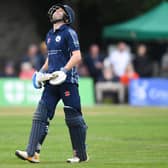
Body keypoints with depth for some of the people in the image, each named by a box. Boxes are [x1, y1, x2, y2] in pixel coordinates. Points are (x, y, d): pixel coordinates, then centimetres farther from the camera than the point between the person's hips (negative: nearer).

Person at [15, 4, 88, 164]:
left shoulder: (69, 33, -5)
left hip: (67, 81, -8)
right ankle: (32, 153, -10)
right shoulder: (50, 35, 19)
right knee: (40, 115, -4)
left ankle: (81, 155, 10)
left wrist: (63, 71, -23)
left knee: (73, 118, -2)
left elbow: (77, 56, -13)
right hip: (52, 81, 8)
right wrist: (42, 72, 17)